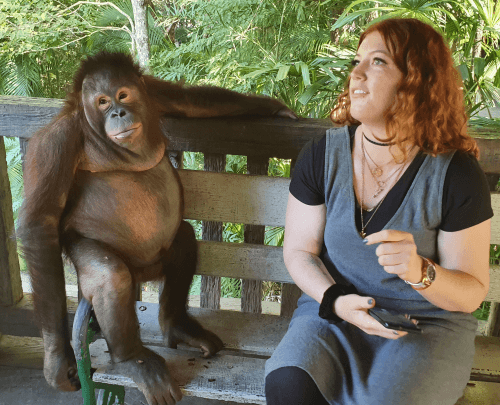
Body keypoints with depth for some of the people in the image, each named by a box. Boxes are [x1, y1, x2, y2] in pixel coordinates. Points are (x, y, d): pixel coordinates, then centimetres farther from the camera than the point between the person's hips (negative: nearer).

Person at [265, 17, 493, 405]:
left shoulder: (457, 175, -10)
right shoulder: (320, 156, -2)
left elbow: (472, 292, -5)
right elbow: (299, 251, 2)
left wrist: (419, 272, -26)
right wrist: (337, 301, -16)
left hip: (429, 325, -1)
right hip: (333, 314, 2)